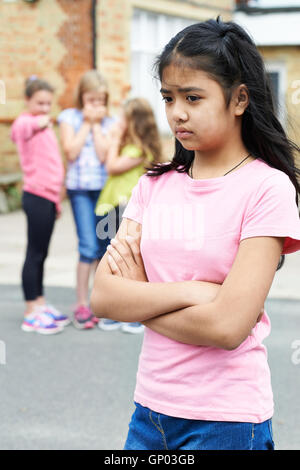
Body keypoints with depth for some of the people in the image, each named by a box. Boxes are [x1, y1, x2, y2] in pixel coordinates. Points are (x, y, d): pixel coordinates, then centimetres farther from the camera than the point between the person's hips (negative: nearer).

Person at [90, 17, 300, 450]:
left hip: (225, 419, -5)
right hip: (150, 408, 5)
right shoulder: (154, 186, 5)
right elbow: (103, 297, -5)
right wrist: (190, 291, -16)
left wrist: (139, 298, -8)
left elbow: (226, 326, -19)